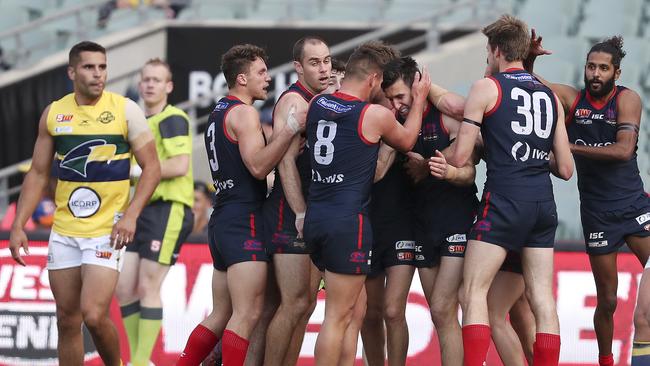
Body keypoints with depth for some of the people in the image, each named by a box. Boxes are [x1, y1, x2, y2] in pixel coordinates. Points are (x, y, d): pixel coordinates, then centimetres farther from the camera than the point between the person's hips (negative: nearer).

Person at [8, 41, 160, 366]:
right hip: (64, 230, 4)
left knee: (94, 315, -16)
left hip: (107, 230, -4)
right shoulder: (54, 114, 6)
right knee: (67, 321, 7)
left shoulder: (125, 110, -4)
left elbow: (151, 167, -4)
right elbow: (38, 174, 12)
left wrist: (130, 215, -16)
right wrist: (18, 226, 5)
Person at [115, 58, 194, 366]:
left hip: (168, 210, -9)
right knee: (124, 288, 5)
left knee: (148, 288, -8)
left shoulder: (172, 119, -9)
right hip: (143, 211, 9)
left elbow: (180, 166, -21)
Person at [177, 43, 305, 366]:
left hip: (223, 219, 10)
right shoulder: (244, 113, -9)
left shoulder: (219, 112, 20)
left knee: (220, 315, 14)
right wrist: (290, 129, -24)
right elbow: (258, 166, -21)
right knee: (247, 315, -13)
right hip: (243, 219, -10)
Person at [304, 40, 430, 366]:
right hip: (348, 222, -7)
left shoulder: (317, 105, 6)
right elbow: (406, 141, 12)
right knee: (338, 315, -3)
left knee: (356, 305, 17)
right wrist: (419, 98, 24)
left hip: (315, 217, 7)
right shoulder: (375, 115, -10)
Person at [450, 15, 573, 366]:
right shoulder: (550, 95, 15)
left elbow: (459, 157, -5)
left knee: (473, 293, -2)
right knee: (542, 298, 5)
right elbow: (566, 169, 13)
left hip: (504, 201, -6)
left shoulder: (486, 88, 0)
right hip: (543, 204, 6)